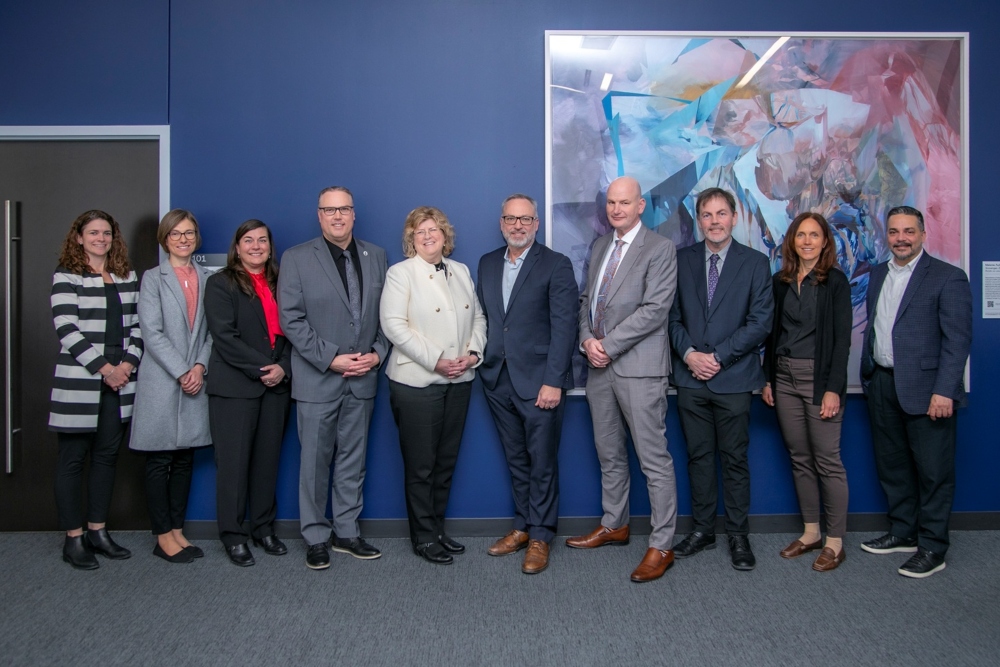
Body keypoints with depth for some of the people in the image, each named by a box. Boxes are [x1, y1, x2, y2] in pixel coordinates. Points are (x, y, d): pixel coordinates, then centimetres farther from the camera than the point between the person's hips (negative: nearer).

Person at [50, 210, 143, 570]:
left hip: (118, 381, 5)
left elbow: (137, 325, 10)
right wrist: (104, 368, -14)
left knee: (107, 456, 10)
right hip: (78, 382, -5)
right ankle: (73, 539, 12)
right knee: (72, 459, 3)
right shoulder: (66, 277, -3)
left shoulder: (127, 277, 12)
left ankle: (98, 532, 21)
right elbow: (67, 330, -11)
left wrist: (127, 364, -5)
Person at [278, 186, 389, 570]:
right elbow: (291, 319, -9)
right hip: (318, 379, -3)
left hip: (362, 379, 3)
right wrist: (331, 359, -15)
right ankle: (316, 538, 19)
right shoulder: (296, 258, -2)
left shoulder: (376, 256, 8)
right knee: (315, 462, 6)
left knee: (352, 461, 12)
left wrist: (377, 353, -7)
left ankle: (347, 532, 24)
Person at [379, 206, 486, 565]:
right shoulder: (401, 273, -3)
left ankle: (438, 528, 26)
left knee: (447, 461, 12)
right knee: (420, 465, 2)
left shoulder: (461, 271, 13)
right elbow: (394, 324, -13)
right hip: (417, 381, -5)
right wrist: (435, 360, -17)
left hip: (459, 380, 5)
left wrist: (473, 353, -4)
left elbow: (478, 317, 14)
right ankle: (424, 538, 16)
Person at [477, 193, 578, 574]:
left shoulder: (555, 265, -5)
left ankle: (540, 536, 16)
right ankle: (523, 526, 27)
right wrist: (481, 364, 3)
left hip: (539, 381, -5)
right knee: (516, 460, 14)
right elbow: (482, 318, 13)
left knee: (542, 463, 4)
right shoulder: (487, 264, 12)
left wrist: (553, 381, -16)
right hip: (498, 381, 5)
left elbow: (563, 327, -11)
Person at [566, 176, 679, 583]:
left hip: (638, 367, -7)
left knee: (654, 459, -3)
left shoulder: (660, 248, -7)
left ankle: (661, 546, 7)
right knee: (609, 454, 17)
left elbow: (654, 309, -16)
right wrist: (587, 339, -2)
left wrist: (608, 345, -15)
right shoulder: (600, 246, 15)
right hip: (600, 366, 7)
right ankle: (614, 525, 33)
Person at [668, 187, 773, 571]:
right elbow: (673, 316, 6)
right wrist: (688, 354, -10)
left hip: (733, 378, -2)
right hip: (690, 378, 2)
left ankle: (738, 536, 17)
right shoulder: (682, 260, 8)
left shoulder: (755, 263, 1)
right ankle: (702, 530, 22)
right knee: (698, 456, 10)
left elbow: (760, 323, -5)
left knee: (735, 459, 5)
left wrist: (718, 356, -12)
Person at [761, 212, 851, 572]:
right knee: (800, 459, 11)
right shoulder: (780, 281, 10)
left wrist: (833, 389, -14)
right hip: (784, 378, 5)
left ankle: (835, 541, 10)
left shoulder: (835, 281, -4)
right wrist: (768, 379, 8)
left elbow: (842, 338, -8)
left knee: (827, 461, -1)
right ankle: (810, 532, 22)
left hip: (820, 378, -5)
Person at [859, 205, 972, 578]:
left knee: (933, 471, 3)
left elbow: (958, 339, -12)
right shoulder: (878, 275, 13)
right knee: (891, 465, 15)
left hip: (925, 389, -6)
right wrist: (866, 377, 10)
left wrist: (944, 391, -18)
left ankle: (932, 547, 15)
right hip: (882, 385, 7)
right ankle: (903, 532, 31)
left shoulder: (948, 278, -7)